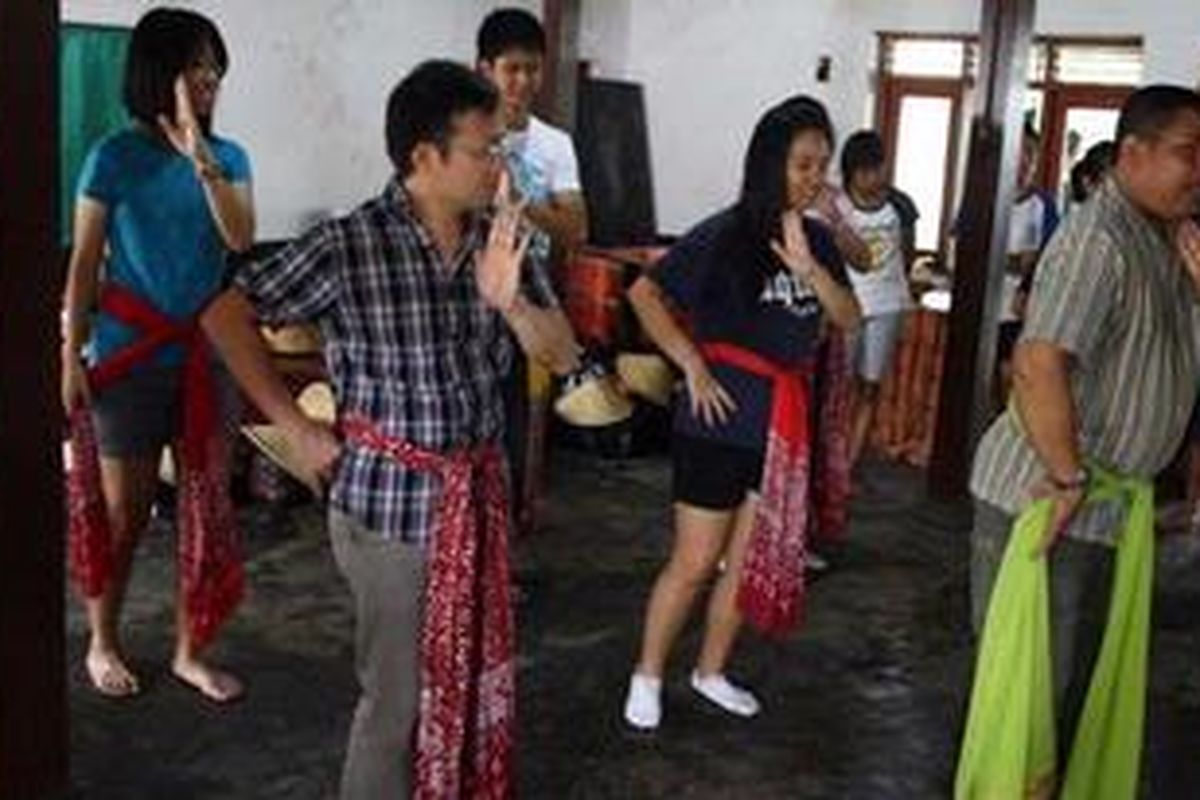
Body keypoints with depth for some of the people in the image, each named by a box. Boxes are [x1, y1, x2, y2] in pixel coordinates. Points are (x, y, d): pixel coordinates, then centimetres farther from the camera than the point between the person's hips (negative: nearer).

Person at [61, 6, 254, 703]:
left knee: (208, 500, 5)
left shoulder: (230, 157, 3)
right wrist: (71, 356, -7)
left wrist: (201, 156, -20)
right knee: (124, 505, 6)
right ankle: (103, 643, 26)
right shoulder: (115, 157, -7)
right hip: (130, 354, -3)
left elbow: (241, 239, -13)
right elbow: (84, 265, -4)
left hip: (206, 352, 4)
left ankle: (190, 651, 19)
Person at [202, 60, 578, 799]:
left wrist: (510, 301, -21)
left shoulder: (504, 239, 0)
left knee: (476, 683, 18)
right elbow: (227, 314, -10)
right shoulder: (349, 245, -16)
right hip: (390, 503, -5)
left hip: (481, 497, 5)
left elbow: (563, 356, -1)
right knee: (402, 695, 8)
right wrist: (297, 428, -9)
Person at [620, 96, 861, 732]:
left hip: (786, 423, 6)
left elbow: (849, 319, -2)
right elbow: (645, 294, -14)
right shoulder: (726, 235, -13)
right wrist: (693, 365, -16)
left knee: (751, 558, 14)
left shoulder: (817, 241, 5)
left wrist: (808, 267, -17)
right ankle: (647, 676, 19)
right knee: (695, 561, 1)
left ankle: (711, 670, 32)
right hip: (722, 422, -6)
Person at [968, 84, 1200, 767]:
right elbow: (1038, 366, -31)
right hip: (1044, 500, -9)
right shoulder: (1100, 239, -20)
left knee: (1075, 673, 21)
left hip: (1106, 503, 10)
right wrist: (1068, 479, -23)